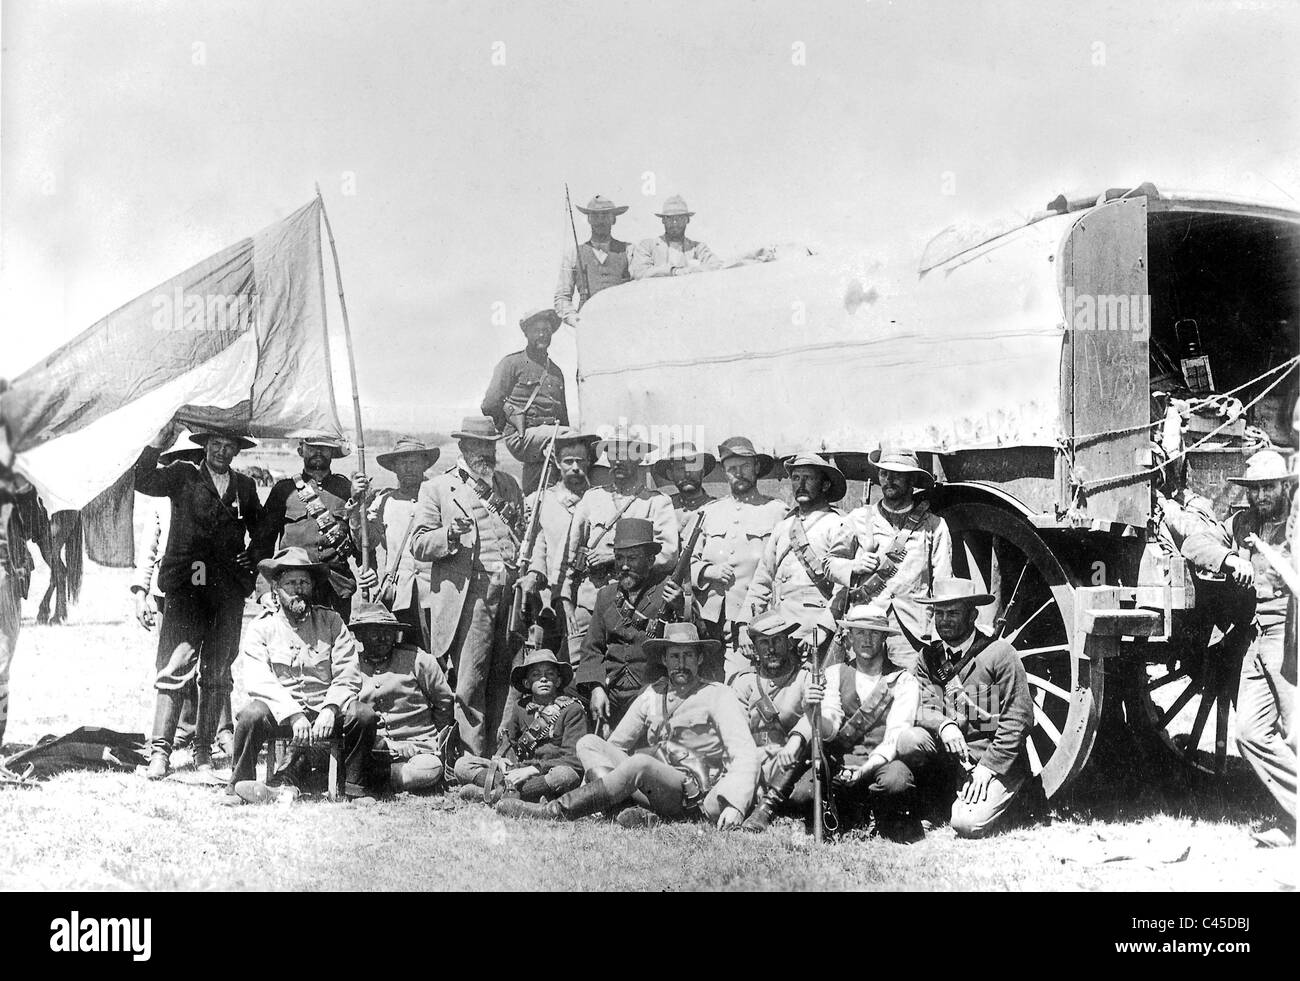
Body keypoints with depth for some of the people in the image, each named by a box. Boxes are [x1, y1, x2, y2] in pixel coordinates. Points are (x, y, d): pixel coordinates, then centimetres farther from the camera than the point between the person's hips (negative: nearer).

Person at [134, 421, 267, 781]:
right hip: (187, 584, -3)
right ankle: (160, 750, -14)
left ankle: (203, 751, 10)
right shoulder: (183, 475, 9)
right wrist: (158, 443, -14)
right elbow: (144, 482, -6)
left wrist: (253, 556, 11)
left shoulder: (245, 487, 17)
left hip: (229, 588, 3)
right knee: (176, 663, -14)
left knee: (218, 672, 2)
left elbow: (262, 528, 27)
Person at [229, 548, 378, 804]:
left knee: (364, 715, -26)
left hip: (324, 710, 1)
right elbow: (257, 681, -9)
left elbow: (348, 676, 2)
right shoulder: (260, 628, 6)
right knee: (251, 714, -32)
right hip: (278, 710, -1)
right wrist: (293, 714, -23)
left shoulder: (331, 622, 10)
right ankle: (242, 785, -12)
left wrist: (330, 709, -17)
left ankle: (355, 790, -12)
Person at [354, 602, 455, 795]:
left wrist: (434, 740, 14)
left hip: (417, 749, 0)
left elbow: (445, 701, 12)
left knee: (428, 772, -36)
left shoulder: (416, 659, 4)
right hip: (372, 755, 0)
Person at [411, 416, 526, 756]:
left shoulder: (508, 485, 20)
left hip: (509, 593, 4)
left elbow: (523, 535, 29)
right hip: (469, 595, -4)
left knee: (501, 679, 6)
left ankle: (497, 753, 14)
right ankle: (475, 761, -1)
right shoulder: (437, 488, 6)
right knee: (470, 685, -6)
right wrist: (450, 534, -19)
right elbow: (419, 545, 0)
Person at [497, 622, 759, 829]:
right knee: (589, 743, -7)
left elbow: (745, 755, -11)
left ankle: (553, 813, -31)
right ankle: (643, 814, -29)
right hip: (650, 785, 6)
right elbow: (618, 744, 18)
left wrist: (733, 805, -27)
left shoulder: (718, 696, -2)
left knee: (641, 763, -34)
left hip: (693, 797, -6)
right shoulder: (652, 695, 14)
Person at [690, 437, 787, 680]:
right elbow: (689, 562, 19)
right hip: (709, 618, 4)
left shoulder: (776, 511, 5)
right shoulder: (710, 512, 18)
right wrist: (708, 571, -2)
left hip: (753, 621, -4)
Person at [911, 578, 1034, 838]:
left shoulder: (1000, 654, -6)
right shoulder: (928, 658, 8)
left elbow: (1018, 720, -9)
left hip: (997, 761, -4)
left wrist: (988, 767, -15)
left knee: (967, 825, -26)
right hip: (949, 758, 4)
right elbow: (920, 709, -1)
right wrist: (943, 725, -24)